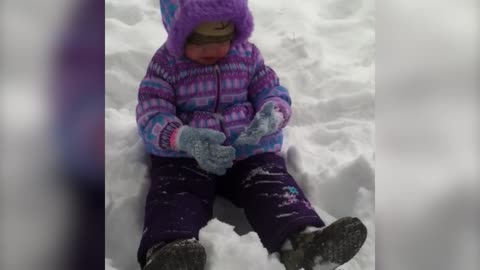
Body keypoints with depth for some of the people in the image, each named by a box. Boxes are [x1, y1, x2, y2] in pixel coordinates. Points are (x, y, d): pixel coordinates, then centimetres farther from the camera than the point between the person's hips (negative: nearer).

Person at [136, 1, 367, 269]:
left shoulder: (248, 56, 7)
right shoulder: (166, 64, -1)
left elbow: (274, 93, 6)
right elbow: (151, 114, -10)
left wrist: (271, 116, -23)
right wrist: (185, 138, -33)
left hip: (249, 151, 2)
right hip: (182, 155, -1)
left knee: (274, 187, -23)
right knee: (177, 195, -29)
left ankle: (302, 239, -44)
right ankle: (168, 248, -54)